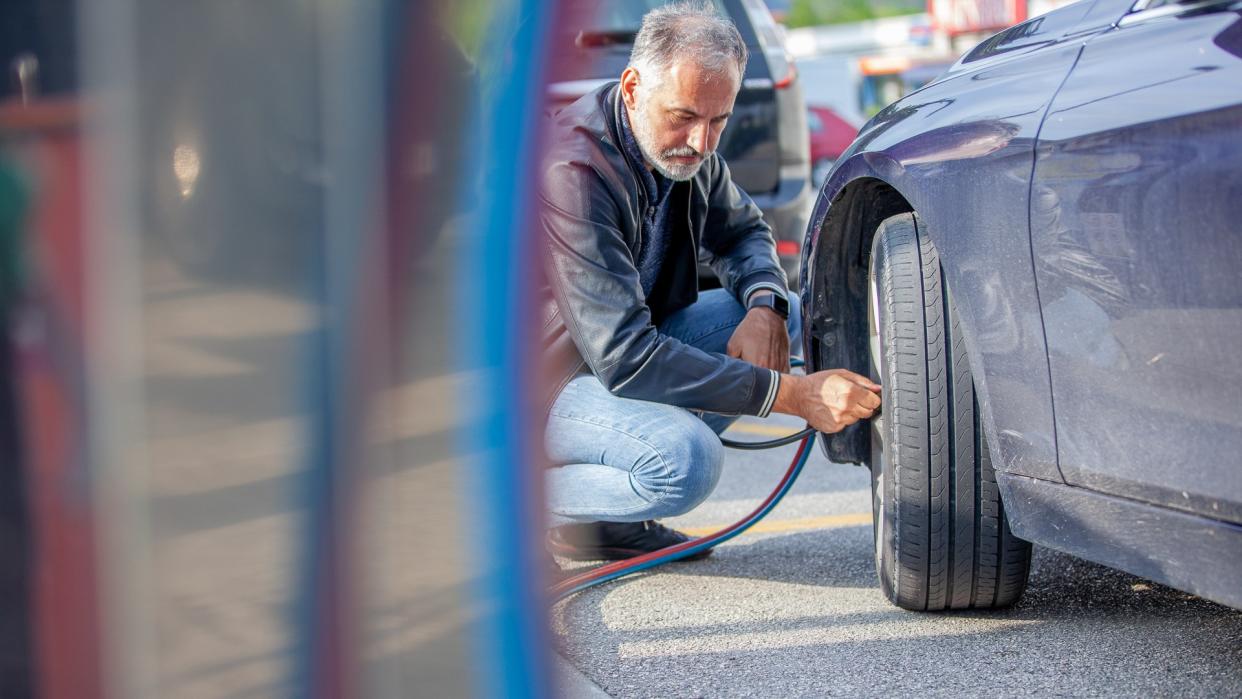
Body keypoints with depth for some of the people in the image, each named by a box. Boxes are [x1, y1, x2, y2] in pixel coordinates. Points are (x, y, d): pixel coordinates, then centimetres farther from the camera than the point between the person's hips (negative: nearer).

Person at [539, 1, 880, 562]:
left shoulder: (687, 147, -2)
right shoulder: (572, 172, -29)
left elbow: (743, 230, 17)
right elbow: (623, 357, -34)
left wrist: (765, 306, -9)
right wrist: (794, 395, -35)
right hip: (536, 382, -10)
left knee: (782, 312, -1)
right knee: (685, 460, -33)